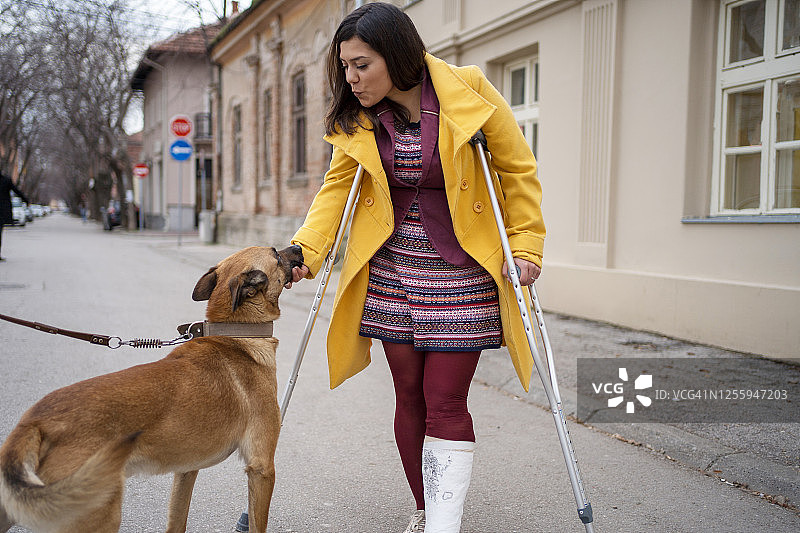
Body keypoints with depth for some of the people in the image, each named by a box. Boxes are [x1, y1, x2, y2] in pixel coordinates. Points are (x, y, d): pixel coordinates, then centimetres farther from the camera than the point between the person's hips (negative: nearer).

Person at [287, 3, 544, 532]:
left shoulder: (469, 92, -10)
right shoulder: (356, 119, 3)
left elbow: (519, 170, -3)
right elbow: (337, 187, 3)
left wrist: (525, 246, -7)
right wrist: (303, 250, -11)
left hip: (461, 272, -4)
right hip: (393, 271, 4)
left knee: (445, 404, -6)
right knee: (409, 398, 9)